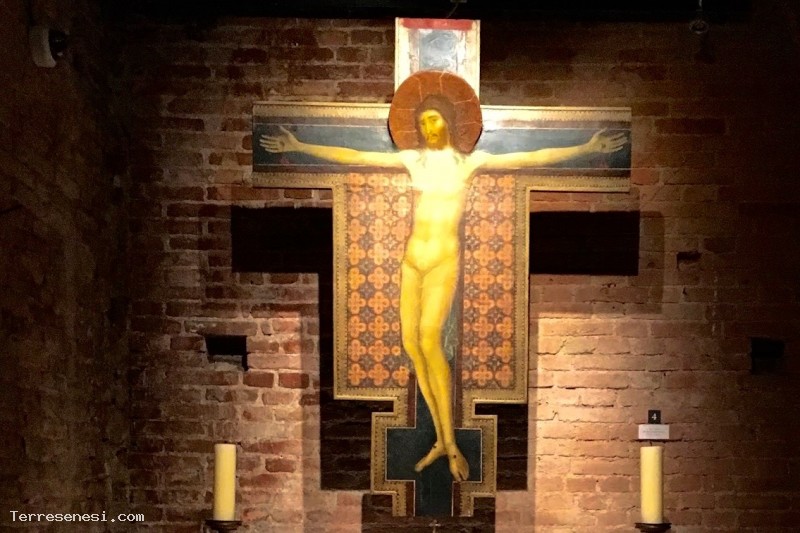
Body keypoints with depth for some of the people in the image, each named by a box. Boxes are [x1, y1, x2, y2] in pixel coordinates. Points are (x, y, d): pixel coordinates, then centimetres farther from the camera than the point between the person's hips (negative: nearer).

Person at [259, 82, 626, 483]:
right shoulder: (412, 160, 9)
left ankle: (451, 442, -15)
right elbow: (353, 157, 8)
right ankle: (441, 440, 10)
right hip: (412, 258, 5)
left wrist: (587, 148, -12)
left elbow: (532, 158, -6)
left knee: (429, 339, -21)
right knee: (411, 344, -1)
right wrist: (299, 146, 5)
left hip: (445, 259, -5)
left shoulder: (470, 161, 0)